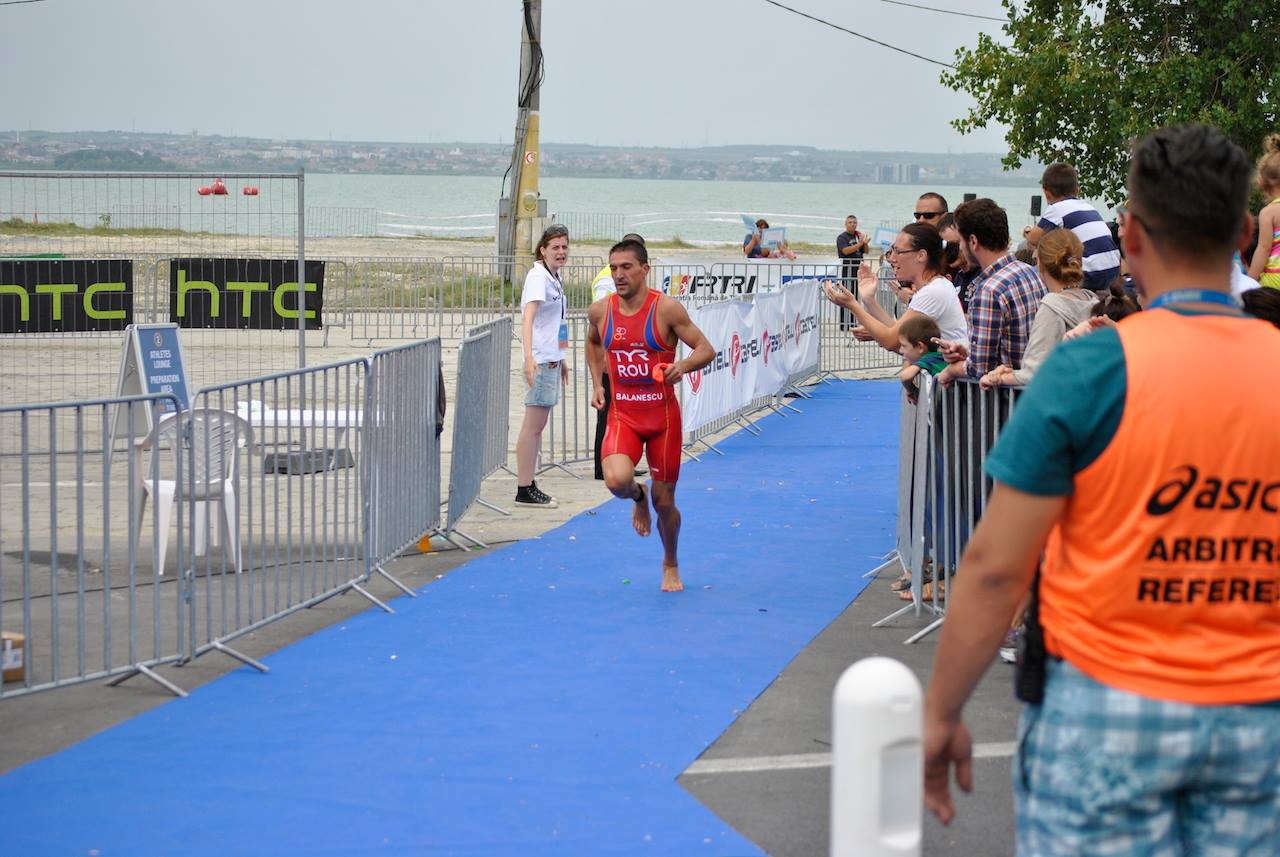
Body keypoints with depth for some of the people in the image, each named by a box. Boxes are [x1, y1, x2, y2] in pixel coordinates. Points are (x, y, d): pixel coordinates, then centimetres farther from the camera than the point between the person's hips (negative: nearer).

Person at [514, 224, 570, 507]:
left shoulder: (553, 278, 16)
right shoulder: (538, 277, -13)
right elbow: (528, 318, -25)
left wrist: (561, 359, 32)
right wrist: (529, 357, -36)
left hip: (551, 360, 10)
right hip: (540, 361, -10)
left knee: (537, 425, 12)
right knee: (533, 425, -7)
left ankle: (528, 485, 17)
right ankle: (524, 490, -5)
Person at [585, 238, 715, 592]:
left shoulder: (667, 309, -12)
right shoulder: (600, 311, -1)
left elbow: (706, 350, -8)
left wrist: (682, 366, -29)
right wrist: (597, 383, 10)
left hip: (662, 416, -1)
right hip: (622, 416, 2)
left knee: (664, 502, 7)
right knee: (617, 481, -26)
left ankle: (670, 565, 36)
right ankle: (638, 497, 13)